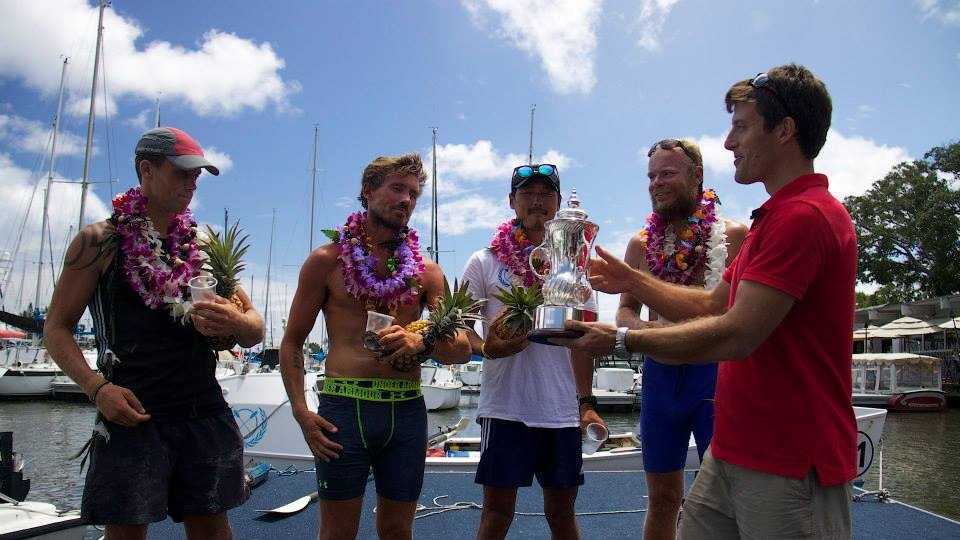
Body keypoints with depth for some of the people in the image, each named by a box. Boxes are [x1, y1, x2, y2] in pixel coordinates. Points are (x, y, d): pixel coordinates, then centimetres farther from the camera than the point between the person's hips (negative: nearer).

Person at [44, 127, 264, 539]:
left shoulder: (202, 246, 11)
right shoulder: (99, 241, 2)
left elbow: (255, 330, 12)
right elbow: (57, 328, 2)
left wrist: (236, 324, -12)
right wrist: (96, 387, -14)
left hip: (205, 412, 3)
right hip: (131, 413, -3)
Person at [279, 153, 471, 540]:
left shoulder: (426, 271, 9)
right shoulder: (327, 261, 3)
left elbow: (463, 348, 3)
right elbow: (292, 342, 5)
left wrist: (423, 342, -19)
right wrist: (301, 411, -8)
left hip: (407, 411, 3)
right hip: (344, 407, -2)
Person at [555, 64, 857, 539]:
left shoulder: (803, 216, -19)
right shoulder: (776, 217, 17)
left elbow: (735, 336, -24)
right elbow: (712, 307, 17)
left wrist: (623, 339, -15)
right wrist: (633, 282, 9)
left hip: (791, 466, -9)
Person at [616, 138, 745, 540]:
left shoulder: (734, 235, -2)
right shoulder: (642, 244, 8)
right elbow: (625, 310, 10)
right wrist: (645, 331, -12)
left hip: (715, 372, -3)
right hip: (660, 373, 3)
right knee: (662, 498, 13)